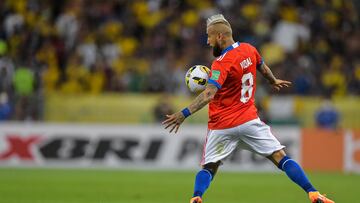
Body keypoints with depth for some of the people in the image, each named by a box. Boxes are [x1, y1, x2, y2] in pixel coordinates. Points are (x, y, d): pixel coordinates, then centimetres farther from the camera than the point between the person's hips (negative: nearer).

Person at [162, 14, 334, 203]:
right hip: (249, 120, 4)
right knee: (281, 158, 4)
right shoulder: (249, 49, 3)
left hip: (221, 126, -4)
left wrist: (184, 113, -38)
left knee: (209, 168, 9)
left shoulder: (222, 64, -17)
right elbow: (263, 68, 25)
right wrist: (273, 81, 47)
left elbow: (209, 94, -31)